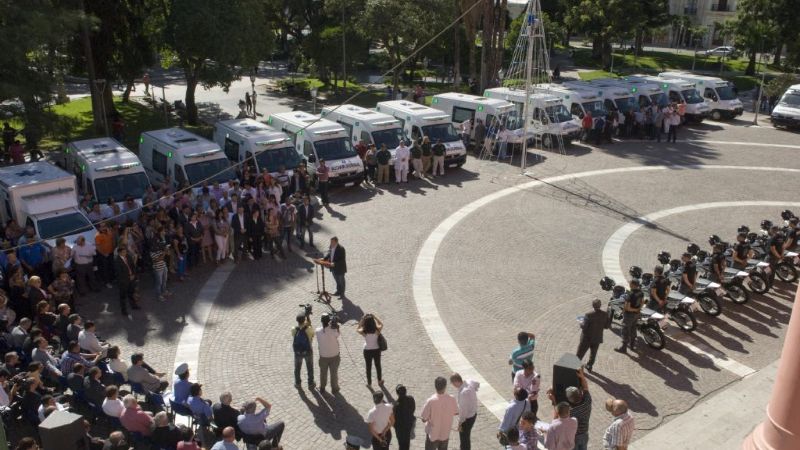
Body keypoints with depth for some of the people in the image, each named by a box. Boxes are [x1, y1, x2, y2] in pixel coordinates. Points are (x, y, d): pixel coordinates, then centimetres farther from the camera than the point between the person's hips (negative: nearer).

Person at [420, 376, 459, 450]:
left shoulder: (430, 401, -27)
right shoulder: (452, 399, -17)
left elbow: (424, 419, -19)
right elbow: (456, 413, 1)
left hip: (432, 434, -3)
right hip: (445, 433, 3)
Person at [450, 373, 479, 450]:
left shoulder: (463, 393, -36)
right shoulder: (470, 382, -11)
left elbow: (463, 410, -28)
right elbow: (477, 384, 15)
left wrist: (460, 423, -16)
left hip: (467, 418, -9)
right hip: (474, 413, 9)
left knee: (464, 437, 12)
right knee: (466, 436, 30)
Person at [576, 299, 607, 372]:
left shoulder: (589, 315, -25)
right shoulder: (605, 315, -10)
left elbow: (584, 326, -23)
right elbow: (606, 326, 0)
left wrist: (581, 323, -3)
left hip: (587, 338, -4)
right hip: (597, 338, 4)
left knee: (580, 352, 13)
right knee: (593, 353, 23)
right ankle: (589, 366, 35)